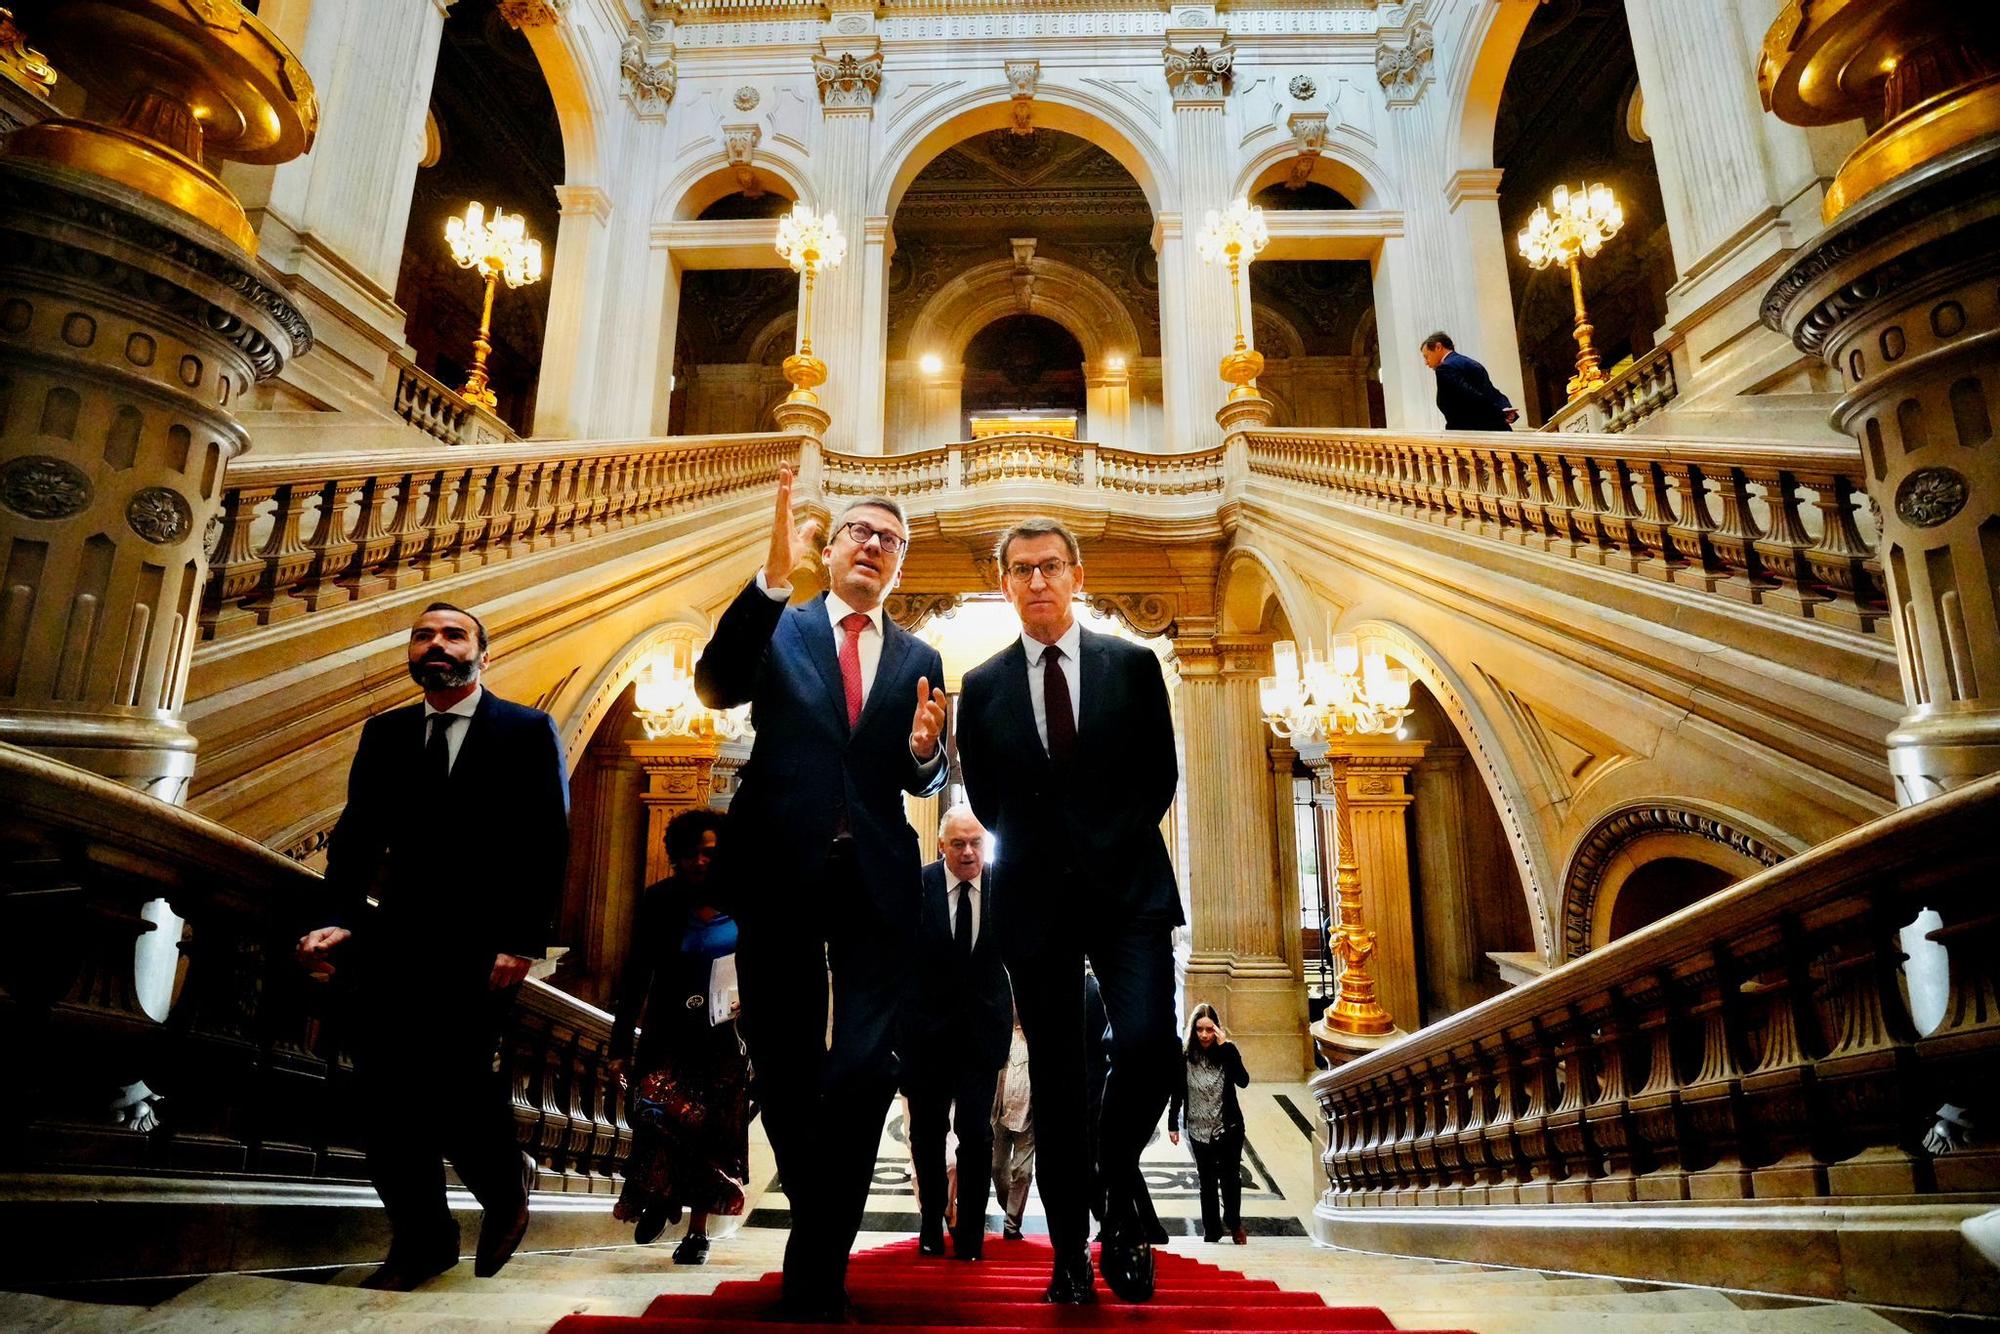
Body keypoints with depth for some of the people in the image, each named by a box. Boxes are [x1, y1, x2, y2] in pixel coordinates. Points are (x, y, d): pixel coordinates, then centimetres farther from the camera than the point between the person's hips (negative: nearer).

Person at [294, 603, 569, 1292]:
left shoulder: (527, 731, 2)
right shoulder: (384, 733, 15)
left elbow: (547, 844, -4)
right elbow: (356, 836, 8)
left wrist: (521, 942, -12)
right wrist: (339, 920, -8)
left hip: (480, 945, -4)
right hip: (398, 939, 5)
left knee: (451, 1081, -12)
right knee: (384, 1091, 1)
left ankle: (506, 1182, 19)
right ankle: (421, 1237, 18)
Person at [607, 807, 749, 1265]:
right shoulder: (660, 901, -4)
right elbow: (636, 975, -2)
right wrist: (621, 1044, -4)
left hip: (725, 1039, 0)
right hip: (670, 1035, 0)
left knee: (713, 1132, 4)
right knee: (656, 1109, -18)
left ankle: (698, 1231, 20)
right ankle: (657, 1200, 9)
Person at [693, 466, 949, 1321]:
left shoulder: (919, 660, 15)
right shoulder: (777, 628, 10)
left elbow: (924, 783, 9)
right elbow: (714, 686, -11)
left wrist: (924, 749, -16)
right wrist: (772, 577, -22)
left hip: (878, 880, 1)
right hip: (780, 868, -1)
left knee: (865, 1066, -6)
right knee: (783, 1063, 8)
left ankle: (819, 1265, 6)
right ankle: (821, 1220, 33)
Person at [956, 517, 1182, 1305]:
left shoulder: (1134, 666, 3)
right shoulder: (983, 688, 5)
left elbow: (1161, 775, 6)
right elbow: (985, 802, 11)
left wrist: (1115, 846, 0)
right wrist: (1043, 853, 7)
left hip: (1129, 890, -1)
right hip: (1037, 901, 1)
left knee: (1147, 1045, -16)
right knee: (1055, 1083, 6)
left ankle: (1119, 1197, 11)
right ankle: (1070, 1254, 17)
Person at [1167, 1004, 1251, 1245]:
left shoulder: (1226, 1052, -9)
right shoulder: (1185, 1057, -8)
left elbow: (1243, 1081, -24)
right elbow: (1177, 1093, 1)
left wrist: (1226, 1047, -28)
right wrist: (1172, 1124, 1)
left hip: (1229, 1127, -1)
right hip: (1199, 1130, 1)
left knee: (1230, 1178, 5)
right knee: (1207, 1182, 9)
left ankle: (1234, 1223, 28)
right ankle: (1211, 1231, 21)